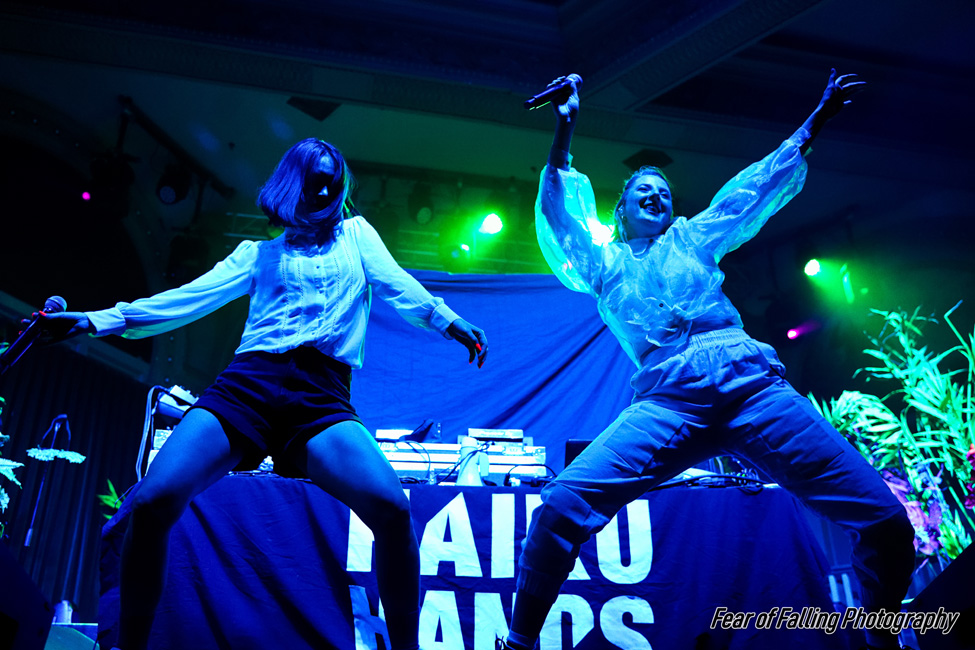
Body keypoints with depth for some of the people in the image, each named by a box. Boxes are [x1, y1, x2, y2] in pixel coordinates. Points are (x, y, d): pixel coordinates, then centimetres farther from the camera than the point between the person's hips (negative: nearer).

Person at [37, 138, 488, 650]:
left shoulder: (355, 233, 27)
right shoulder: (260, 253, 27)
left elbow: (395, 284, 12)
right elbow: (193, 296, 17)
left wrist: (449, 322, -8)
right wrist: (98, 320, 6)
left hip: (322, 396, -1)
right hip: (248, 383, 2)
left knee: (392, 508, -27)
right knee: (151, 501, -19)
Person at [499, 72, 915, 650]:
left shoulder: (693, 239, 31)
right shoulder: (603, 262, 26)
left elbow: (762, 183, 34)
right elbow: (560, 210, 15)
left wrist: (818, 117, 35)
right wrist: (565, 128, 7)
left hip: (756, 386, 3)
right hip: (668, 402, -2)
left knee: (885, 520, -9)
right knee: (562, 506, -24)